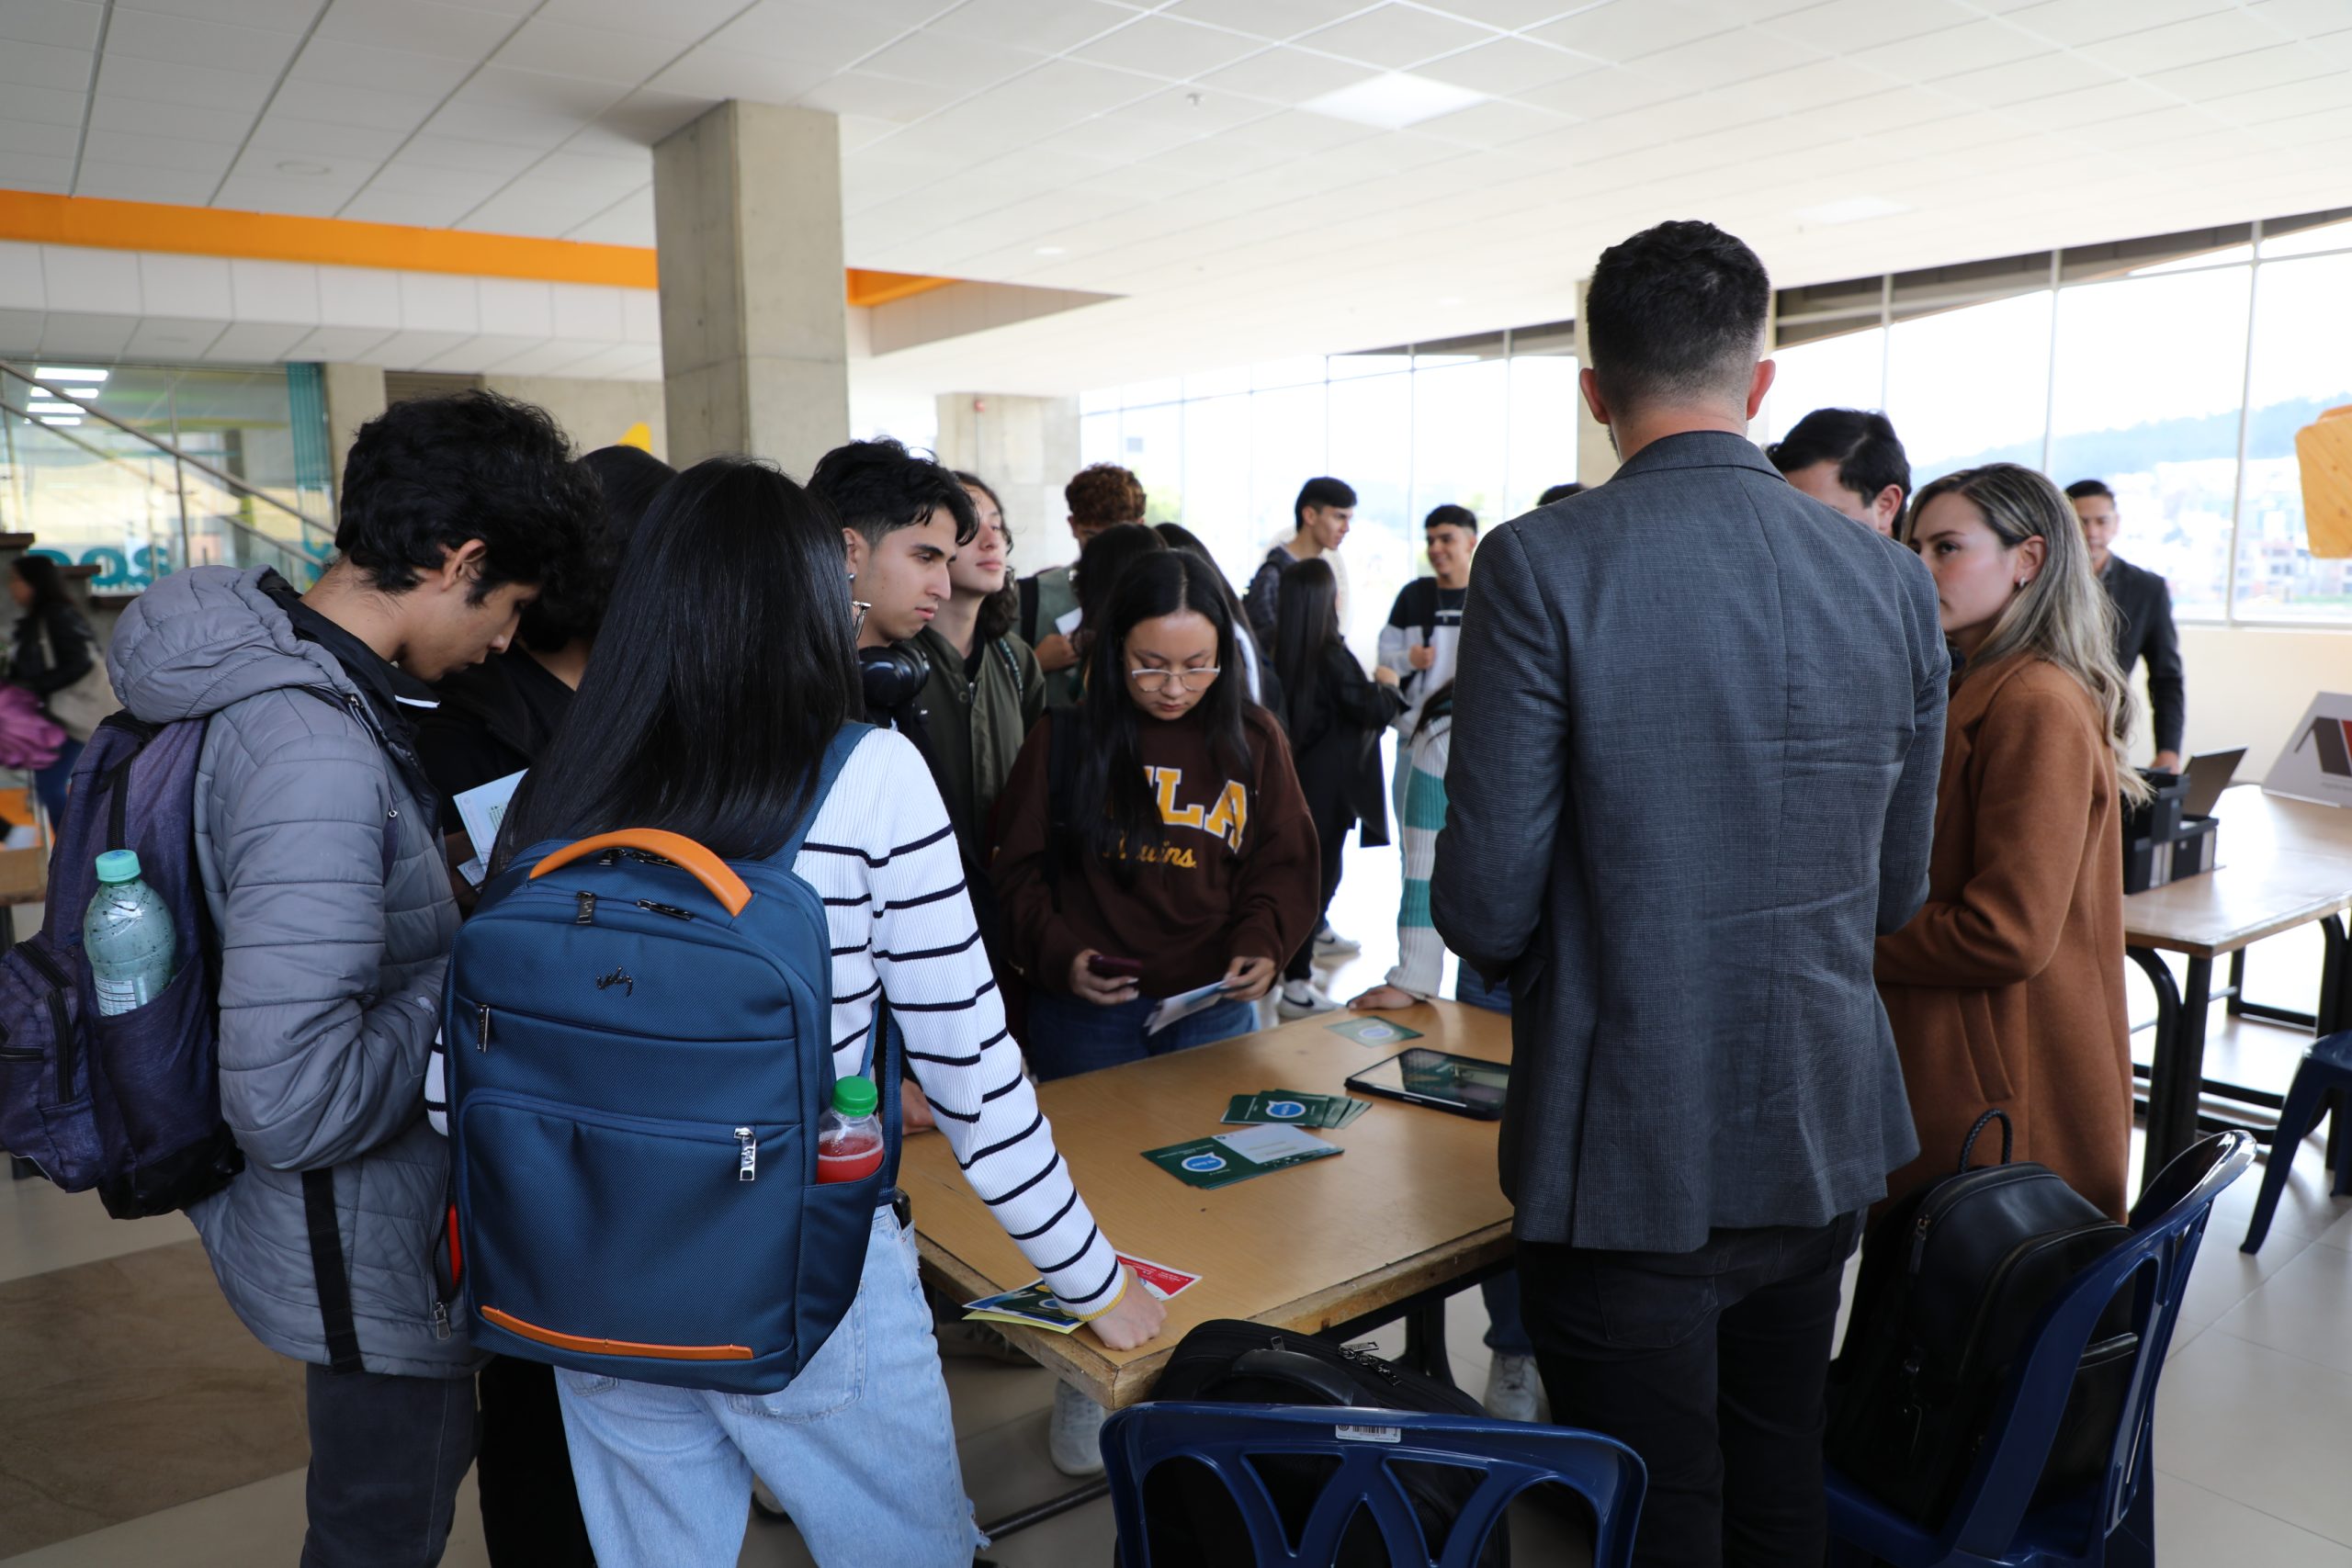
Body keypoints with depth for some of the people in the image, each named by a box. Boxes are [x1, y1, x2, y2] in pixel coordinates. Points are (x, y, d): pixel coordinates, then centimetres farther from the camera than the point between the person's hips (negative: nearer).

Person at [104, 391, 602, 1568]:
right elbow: (292, 1103, -34)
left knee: (419, 1469, 29)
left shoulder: (259, 668, -1)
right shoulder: (318, 757, -32)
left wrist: (453, 931, 6)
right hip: (365, 1256, -9)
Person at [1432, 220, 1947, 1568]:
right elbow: (1896, 893, 7)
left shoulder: (1544, 566, -17)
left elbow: (1484, 906, -15)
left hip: (1634, 1158, -5)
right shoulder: (1895, 578, 0)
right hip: (1826, 1146, 6)